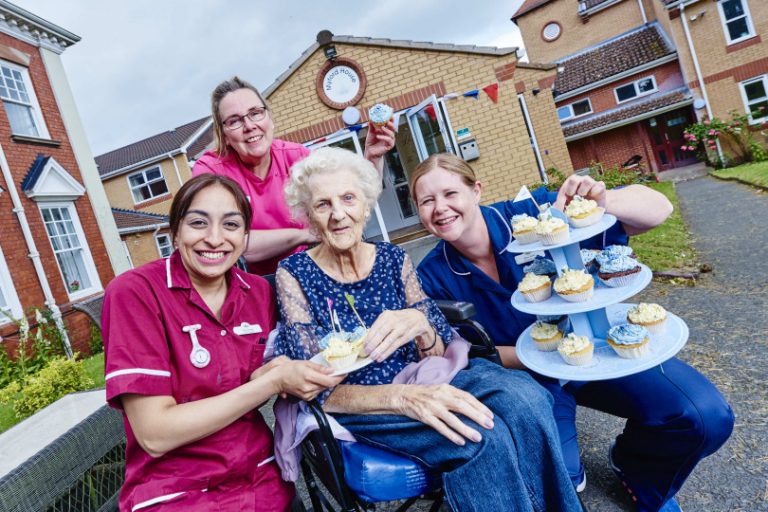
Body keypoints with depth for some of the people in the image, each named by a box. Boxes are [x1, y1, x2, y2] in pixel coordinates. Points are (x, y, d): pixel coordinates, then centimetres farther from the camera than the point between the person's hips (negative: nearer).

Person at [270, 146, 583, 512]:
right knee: (482, 435, -30)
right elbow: (319, 391, -12)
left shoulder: (394, 259, 2)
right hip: (354, 410, -3)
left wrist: (420, 325, -23)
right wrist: (402, 396, -29)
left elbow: (441, 357, 2)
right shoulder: (295, 274, -7)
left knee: (525, 398, -26)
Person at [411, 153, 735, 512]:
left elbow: (657, 208, -18)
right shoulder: (433, 278, -14)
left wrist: (603, 202, -41)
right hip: (523, 376, 0)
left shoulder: (531, 213, -20)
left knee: (707, 416, -14)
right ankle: (566, 476, 16)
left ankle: (640, 475, 19)